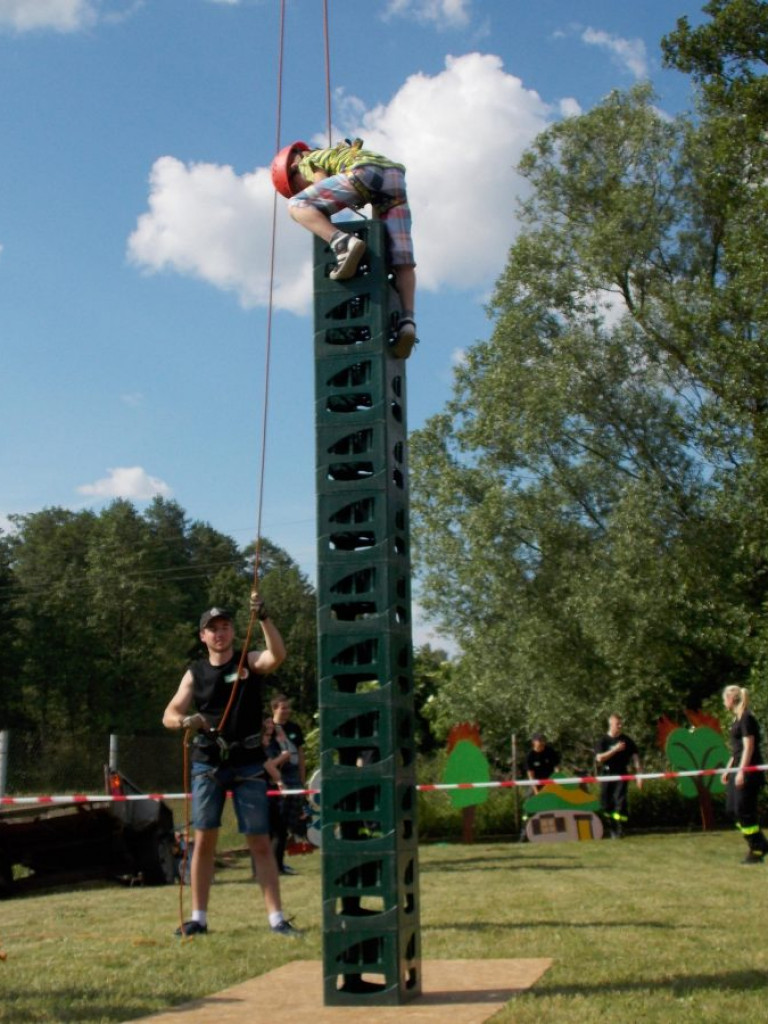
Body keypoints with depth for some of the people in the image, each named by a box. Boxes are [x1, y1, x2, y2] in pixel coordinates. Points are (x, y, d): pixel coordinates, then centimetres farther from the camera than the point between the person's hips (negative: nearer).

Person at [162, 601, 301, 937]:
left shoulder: (250, 662, 1)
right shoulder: (195, 673, 7)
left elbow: (278, 654, -21)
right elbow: (169, 715, 2)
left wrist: (263, 617, -34)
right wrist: (186, 720, -21)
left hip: (248, 765, -2)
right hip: (207, 764, 2)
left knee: (260, 843, 0)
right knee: (204, 840, 3)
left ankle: (276, 918, 5)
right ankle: (198, 918, 13)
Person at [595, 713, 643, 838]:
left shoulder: (627, 740, 5)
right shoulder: (603, 741, 2)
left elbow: (635, 757, 6)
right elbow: (599, 758, -10)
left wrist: (639, 775, -1)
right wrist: (615, 749, -16)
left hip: (622, 774, -1)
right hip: (606, 775, 1)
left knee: (620, 800, -14)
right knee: (606, 802, 5)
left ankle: (619, 829, -13)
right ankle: (611, 828, 22)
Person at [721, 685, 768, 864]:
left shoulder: (746, 718, -14)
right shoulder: (738, 718, 15)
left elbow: (749, 747, -19)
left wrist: (741, 772, -22)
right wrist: (728, 768, 21)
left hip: (749, 771, -10)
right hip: (739, 769, 10)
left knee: (744, 811, -7)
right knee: (733, 809, 11)